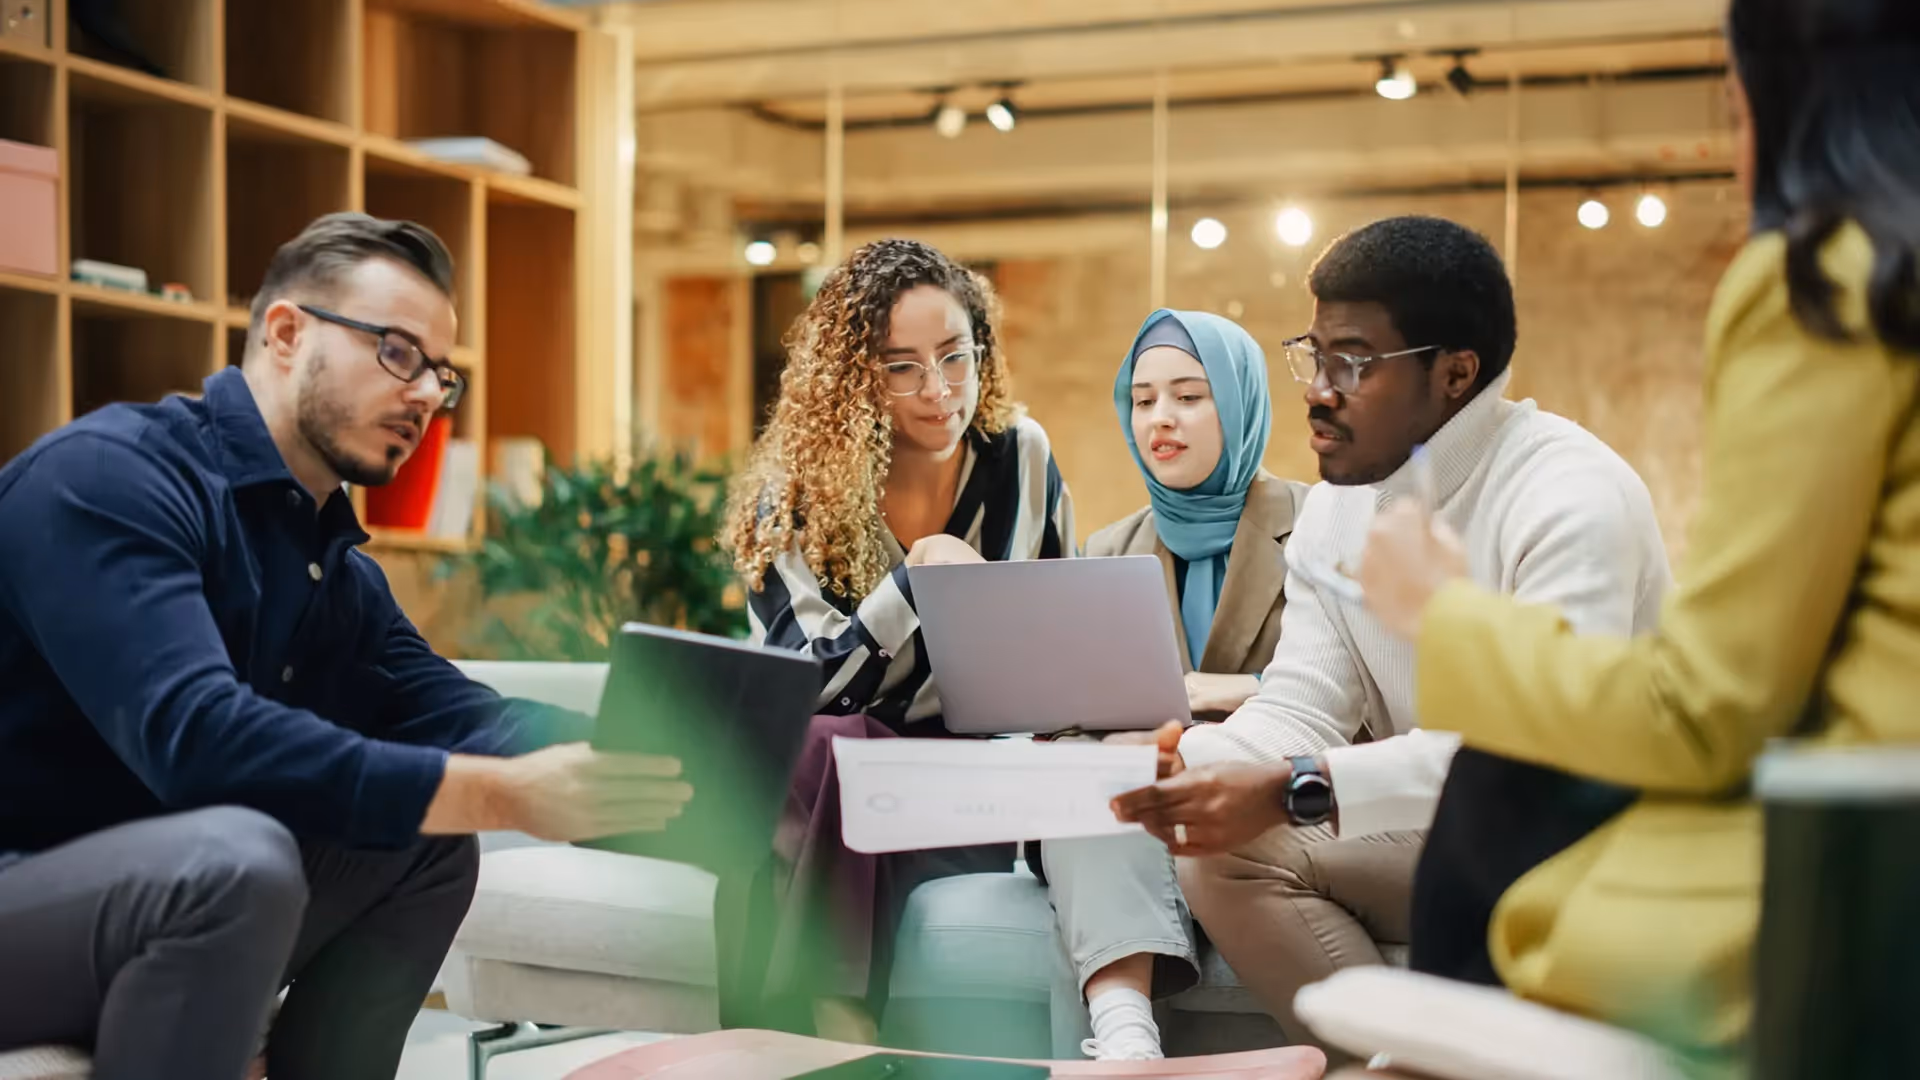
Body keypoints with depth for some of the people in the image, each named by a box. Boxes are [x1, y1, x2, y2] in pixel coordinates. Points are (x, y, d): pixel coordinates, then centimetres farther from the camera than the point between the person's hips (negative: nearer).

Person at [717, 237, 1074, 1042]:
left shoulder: (1020, 458, 0)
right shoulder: (793, 495, -8)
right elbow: (805, 689, -17)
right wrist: (913, 581, -29)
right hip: (816, 785, -1)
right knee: (821, 746, -35)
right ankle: (838, 1034, -31)